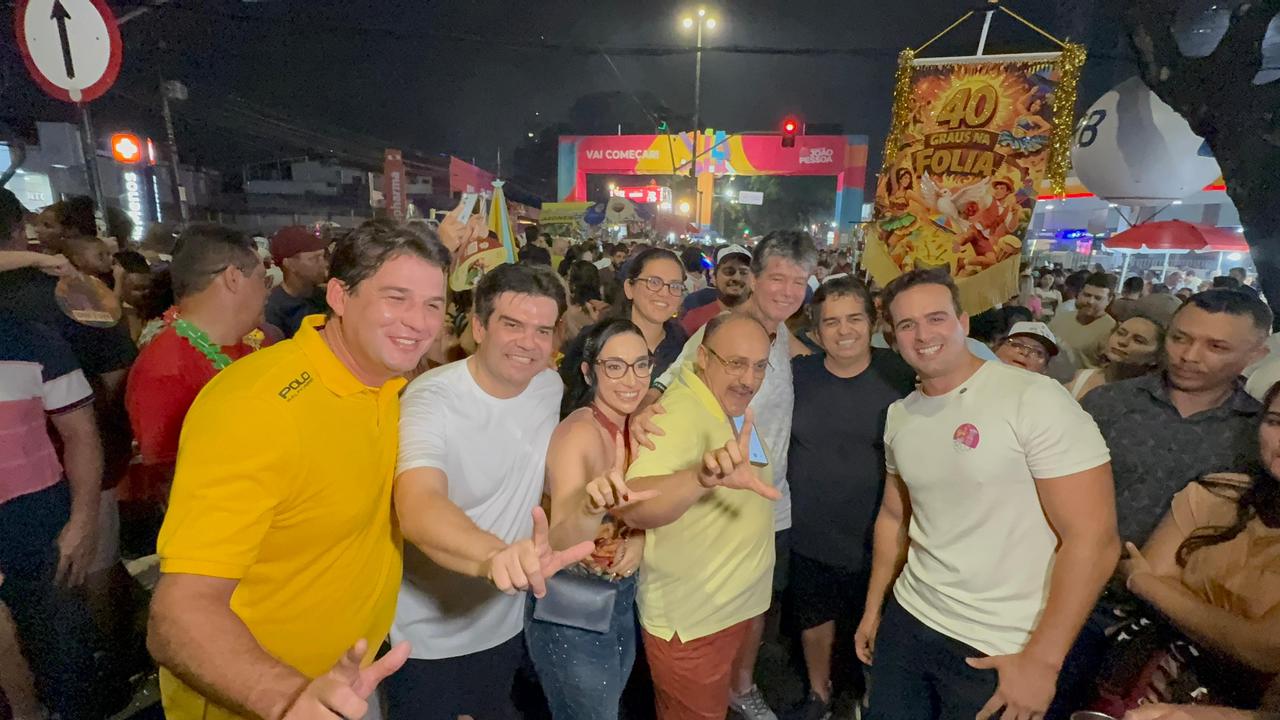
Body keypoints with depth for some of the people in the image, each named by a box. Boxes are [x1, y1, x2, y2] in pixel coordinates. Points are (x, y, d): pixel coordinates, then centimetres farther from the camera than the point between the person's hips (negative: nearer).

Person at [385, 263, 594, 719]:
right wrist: (496, 557, -59)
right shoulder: (432, 399, -25)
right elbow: (417, 509, -42)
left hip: (505, 624, 5)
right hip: (429, 637, -5)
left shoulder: (551, 387, -7)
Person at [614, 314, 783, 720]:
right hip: (690, 622, -8)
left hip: (735, 606, 8)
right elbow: (633, 506, -46)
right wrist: (703, 476, -62)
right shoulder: (680, 414, -28)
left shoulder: (734, 406, 1)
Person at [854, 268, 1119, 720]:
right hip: (908, 620, 5)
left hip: (1000, 650, -5)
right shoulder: (899, 415, 2)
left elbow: (1094, 539, -18)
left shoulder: (1035, 399, -17)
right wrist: (873, 608, 15)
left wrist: (1042, 659, -15)